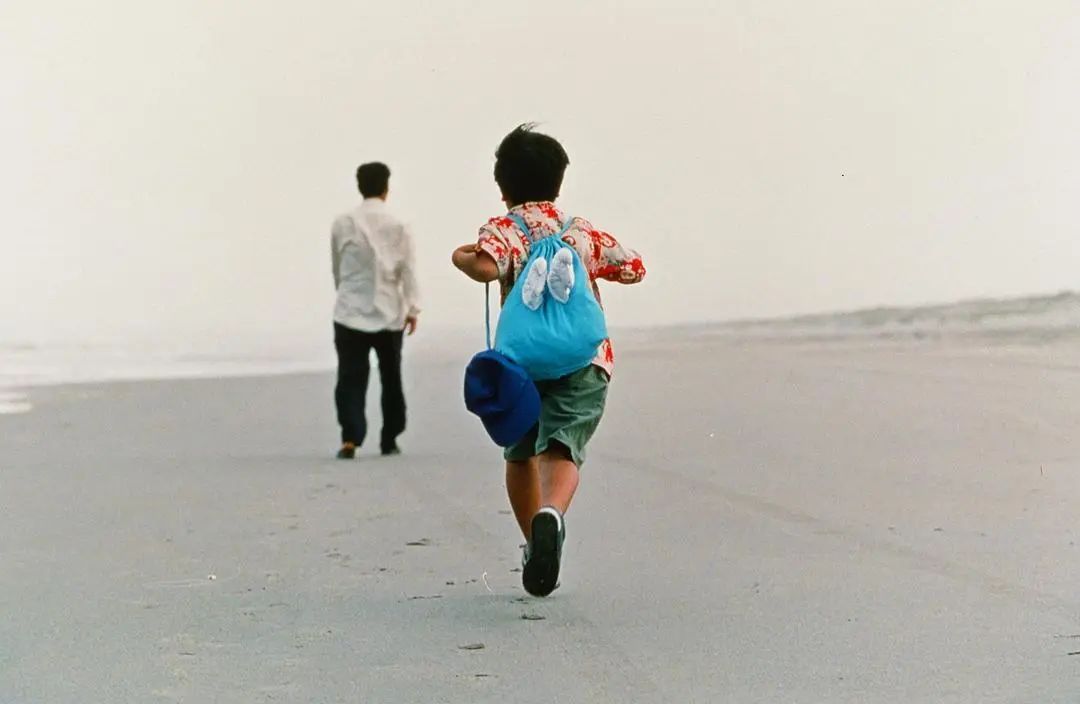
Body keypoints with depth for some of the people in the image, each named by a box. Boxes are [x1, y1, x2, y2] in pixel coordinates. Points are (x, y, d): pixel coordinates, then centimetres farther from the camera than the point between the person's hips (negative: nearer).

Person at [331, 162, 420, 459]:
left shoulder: (343, 224, -3)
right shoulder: (398, 226, -4)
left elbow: (337, 268, 8)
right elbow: (408, 270, -4)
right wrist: (413, 309, 1)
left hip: (351, 311, -1)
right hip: (389, 312, 1)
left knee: (351, 378, -1)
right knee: (390, 376, 15)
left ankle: (350, 438, -17)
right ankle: (389, 440, 22)